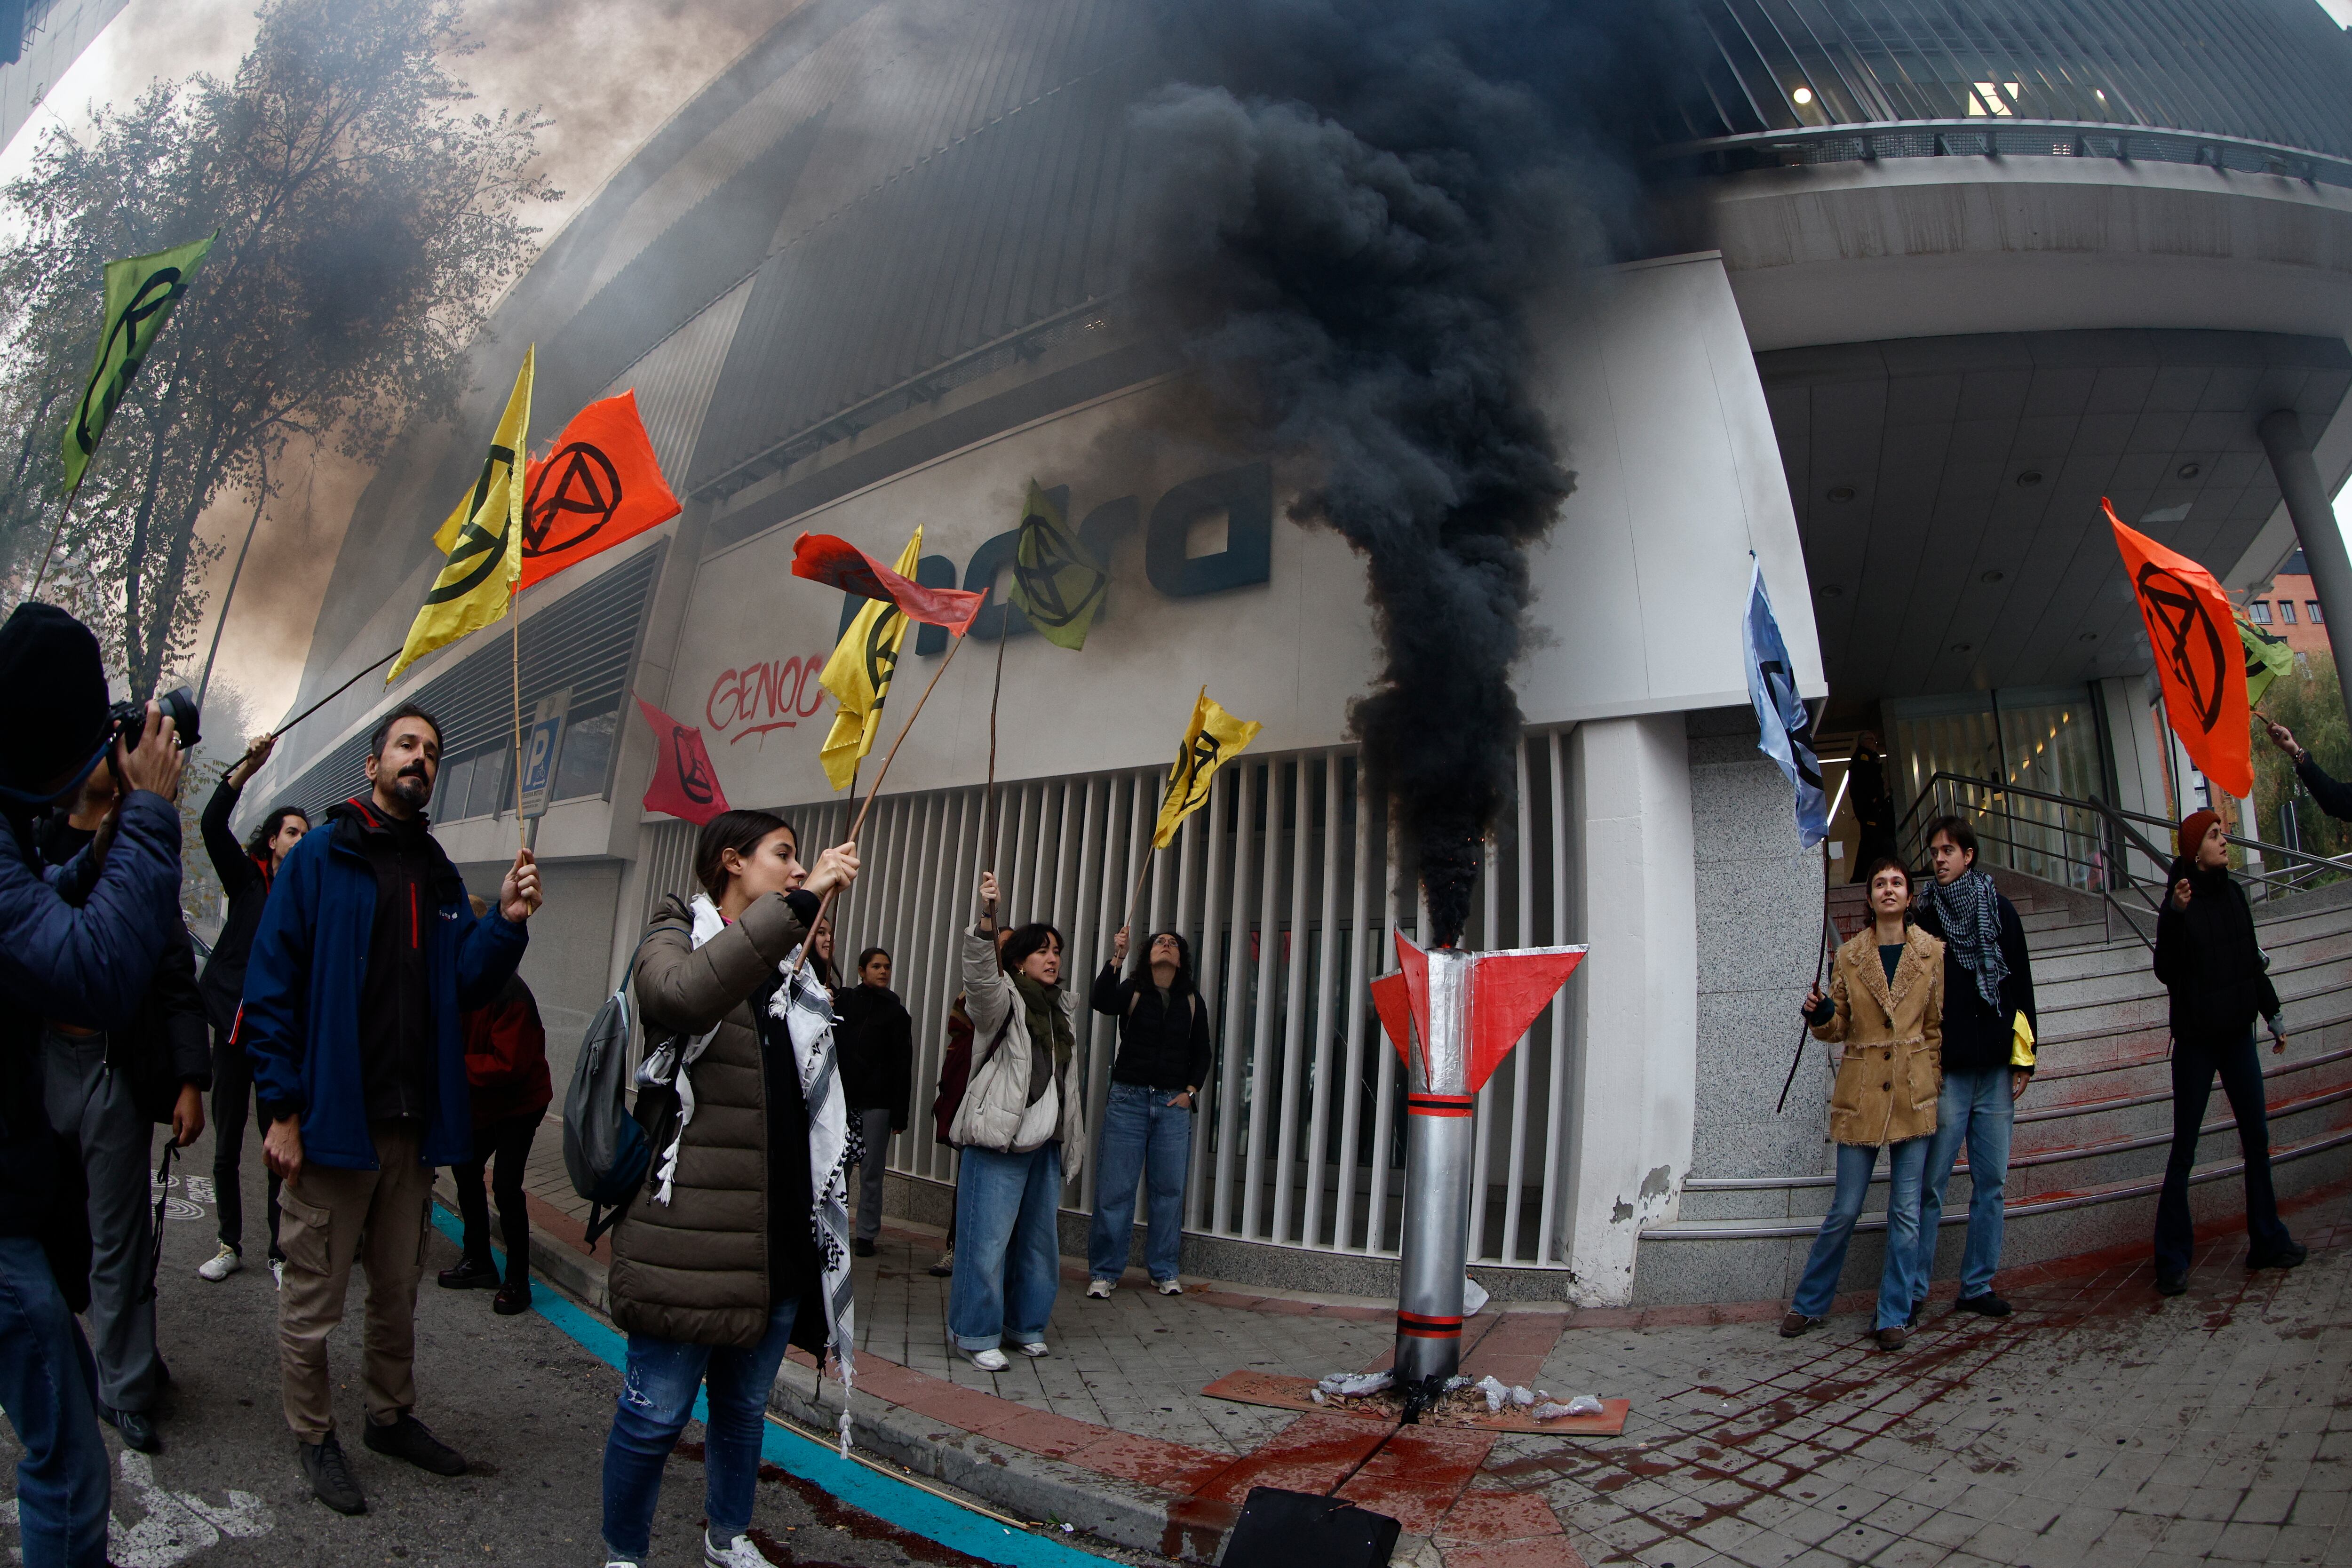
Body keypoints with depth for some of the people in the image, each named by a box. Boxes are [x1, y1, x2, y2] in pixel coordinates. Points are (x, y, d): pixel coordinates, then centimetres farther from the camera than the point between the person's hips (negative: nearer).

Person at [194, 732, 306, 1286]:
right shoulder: (248, 879, 6)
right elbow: (214, 824, -8)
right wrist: (249, 767, -17)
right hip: (235, 1024, 1)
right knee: (226, 1146, 8)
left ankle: (281, 1252, 10)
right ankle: (230, 1245, 23)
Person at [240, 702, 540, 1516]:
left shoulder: (440, 875, 11)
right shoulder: (319, 856, -5)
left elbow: (468, 985, 4)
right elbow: (271, 984, -9)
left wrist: (507, 922, -14)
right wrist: (281, 1106, -14)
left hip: (414, 1122, 5)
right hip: (332, 1120, -5)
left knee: (398, 1289, 18)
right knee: (314, 1300, 7)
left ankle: (391, 1415, 34)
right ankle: (314, 1435, 25)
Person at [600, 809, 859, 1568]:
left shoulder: (791, 969, 15)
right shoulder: (677, 937, -3)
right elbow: (683, 993, -30)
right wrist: (798, 902, -31)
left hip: (780, 1233, 6)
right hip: (691, 1231, -6)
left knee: (745, 1403, 19)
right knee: (657, 1411, 3)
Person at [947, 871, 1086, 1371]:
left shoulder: (1063, 1008, 19)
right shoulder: (1003, 999, -2)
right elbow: (979, 972, -27)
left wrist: (1072, 1141, 25)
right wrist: (987, 917, -42)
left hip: (1047, 1142, 7)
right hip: (998, 1140, -7)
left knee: (1040, 1239, 12)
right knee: (989, 1239, -6)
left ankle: (1026, 1326, 26)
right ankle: (977, 1335, 5)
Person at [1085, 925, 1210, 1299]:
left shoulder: (1192, 1001, 10)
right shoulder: (1131, 990, 2)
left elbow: (1202, 1054, 13)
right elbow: (1102, 1002, -20)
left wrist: (1190, 1091, 0)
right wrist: (1116, 959, -30)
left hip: (1174, 1104, 2)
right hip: (1128, 1099, -2)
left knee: (1169, 1190, 5)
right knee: (1115, 1188, -2)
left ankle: (1163, 1271, 18)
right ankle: (1104, 1272, 8)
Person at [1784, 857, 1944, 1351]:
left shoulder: (1932, 952, 4)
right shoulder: (1849, 955, 4)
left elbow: (1936, 1026, 7)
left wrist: (1927, 1084, 2)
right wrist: (1820, 1015, -13)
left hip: (1914, 1090, 1)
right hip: (1861, 1090, 0)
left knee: (1906, 1211, 4)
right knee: (1845, 1210, 4)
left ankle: (1895, 1316, 17)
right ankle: (1809, 1304, 20)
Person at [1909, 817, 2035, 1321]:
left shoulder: (2000, 911, 10)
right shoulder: (1923, 916, 4)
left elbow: (2021, 987, 11)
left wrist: (2024, 1061, 5)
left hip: (1996, 1070, 3)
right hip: (1945, 1071, -3)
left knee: (1992, 1184, 7)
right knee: (1930, 1185, -4)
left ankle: (1977, 1286, 16)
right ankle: (1913, 1290, 2)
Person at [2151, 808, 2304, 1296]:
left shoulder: (2233, 893, 6)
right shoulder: (2179, 901, -12)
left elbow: (2252, 960, 16)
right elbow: (2165, 972, -19)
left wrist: (2272, 1013, 19)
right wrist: (2174, 916, -30)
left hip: (2237, 1033, 6)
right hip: (2196, 1039, -6)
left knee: (2257, 1137, 10)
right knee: (2184, 1150, -3)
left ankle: (2267, 1241, 23)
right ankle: (2172, 1260, 2)